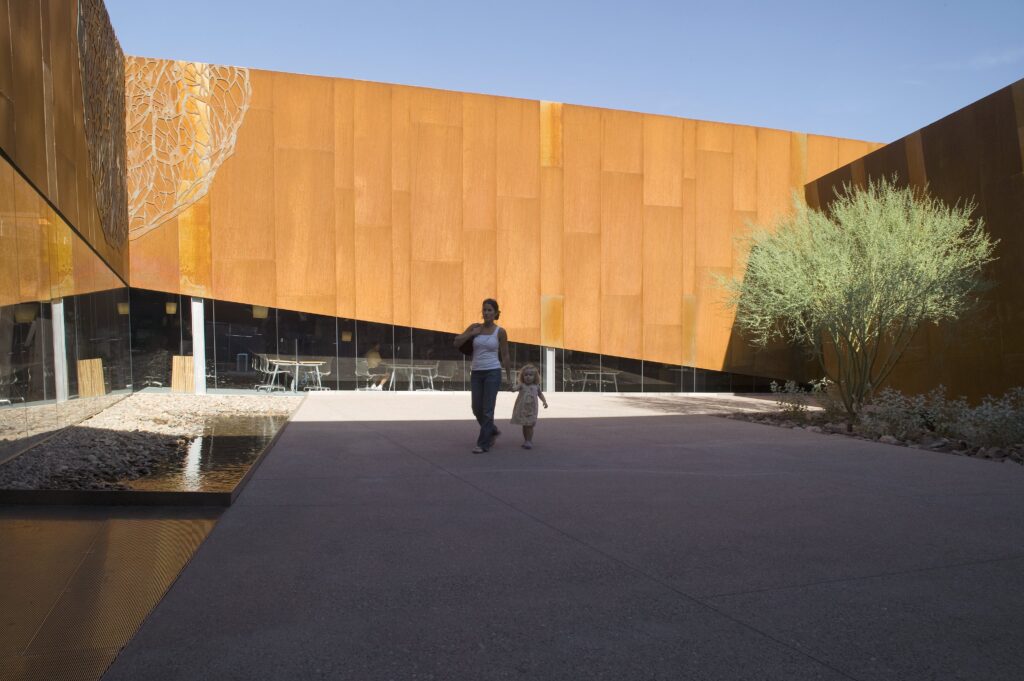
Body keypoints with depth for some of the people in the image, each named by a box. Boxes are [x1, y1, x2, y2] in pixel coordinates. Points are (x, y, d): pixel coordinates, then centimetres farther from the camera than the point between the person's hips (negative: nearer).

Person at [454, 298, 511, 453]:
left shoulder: (500, 332, -2)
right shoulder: (474, 327, 6)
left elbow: (505, 356, 5)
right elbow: (456, 343, 1)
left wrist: (503, 375, 7)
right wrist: (472, 334, -10)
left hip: (492, 373, -4)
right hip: (476, 374, 4)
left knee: (487, 410, -7)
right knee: (477, 410, 7)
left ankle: (483, 444, 2)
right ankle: (492, 431, 33)